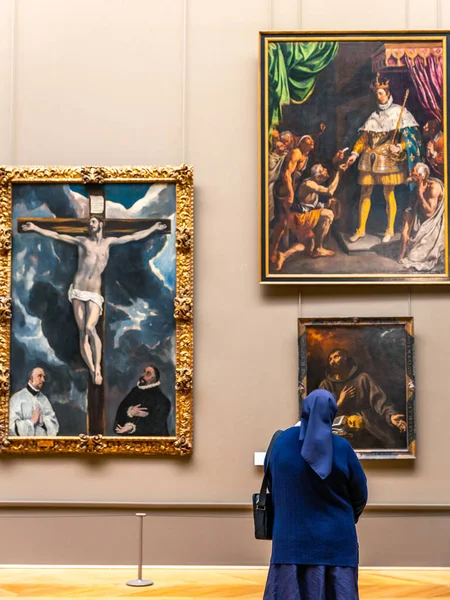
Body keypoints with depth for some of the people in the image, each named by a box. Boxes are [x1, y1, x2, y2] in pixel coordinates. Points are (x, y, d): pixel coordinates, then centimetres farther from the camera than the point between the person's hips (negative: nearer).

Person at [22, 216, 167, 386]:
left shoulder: (108, 242, 14)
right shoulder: (82, 241, 11)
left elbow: (134, 237, 20)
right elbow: (56, 236, 11)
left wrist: (153, 228, 24)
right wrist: (35, 228, 7)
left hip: (94, 294, 0)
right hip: (78, 292, 1)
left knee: (90, 328, -20)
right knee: (82, 332, -5)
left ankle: (98, 367, -10)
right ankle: (92, 372, -4)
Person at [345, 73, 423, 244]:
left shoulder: (399, 112, 1)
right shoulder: (374, 115, 15)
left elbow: (410, 135, -5)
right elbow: (364, 137, 12)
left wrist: (399, 147, -22)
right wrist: (355, 153, 1)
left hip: (389, 159, -5)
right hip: (370, 159, 5)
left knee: (388, 193, -2)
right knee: (365, 192, 3)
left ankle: (390, 230, 10)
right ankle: (361, 229, 10)